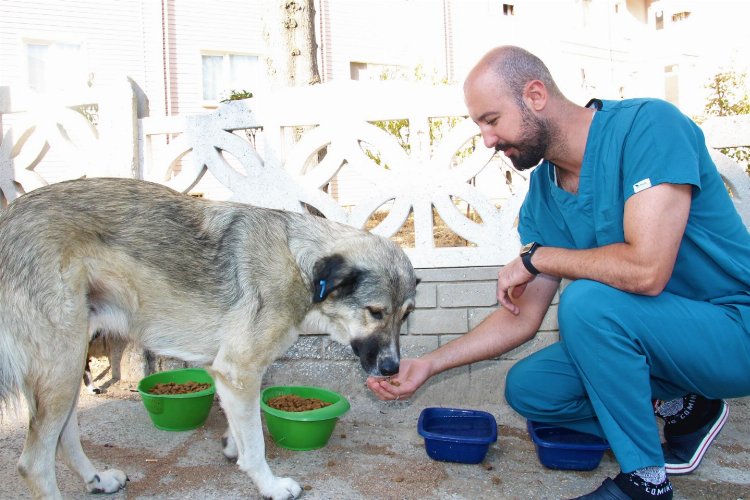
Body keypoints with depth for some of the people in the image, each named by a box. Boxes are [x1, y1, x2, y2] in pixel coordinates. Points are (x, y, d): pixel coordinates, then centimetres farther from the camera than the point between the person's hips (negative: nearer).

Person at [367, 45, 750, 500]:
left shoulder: (647, 125, -23)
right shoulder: (541, 200, -1)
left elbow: (645, 269, -34)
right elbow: (522, 319, 2)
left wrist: (535, 256, -19)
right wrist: (429, 365, -6)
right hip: (652, 336, 7)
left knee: (586, 300, -30)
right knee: (528, 388, 1)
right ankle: (683, 409, 13)